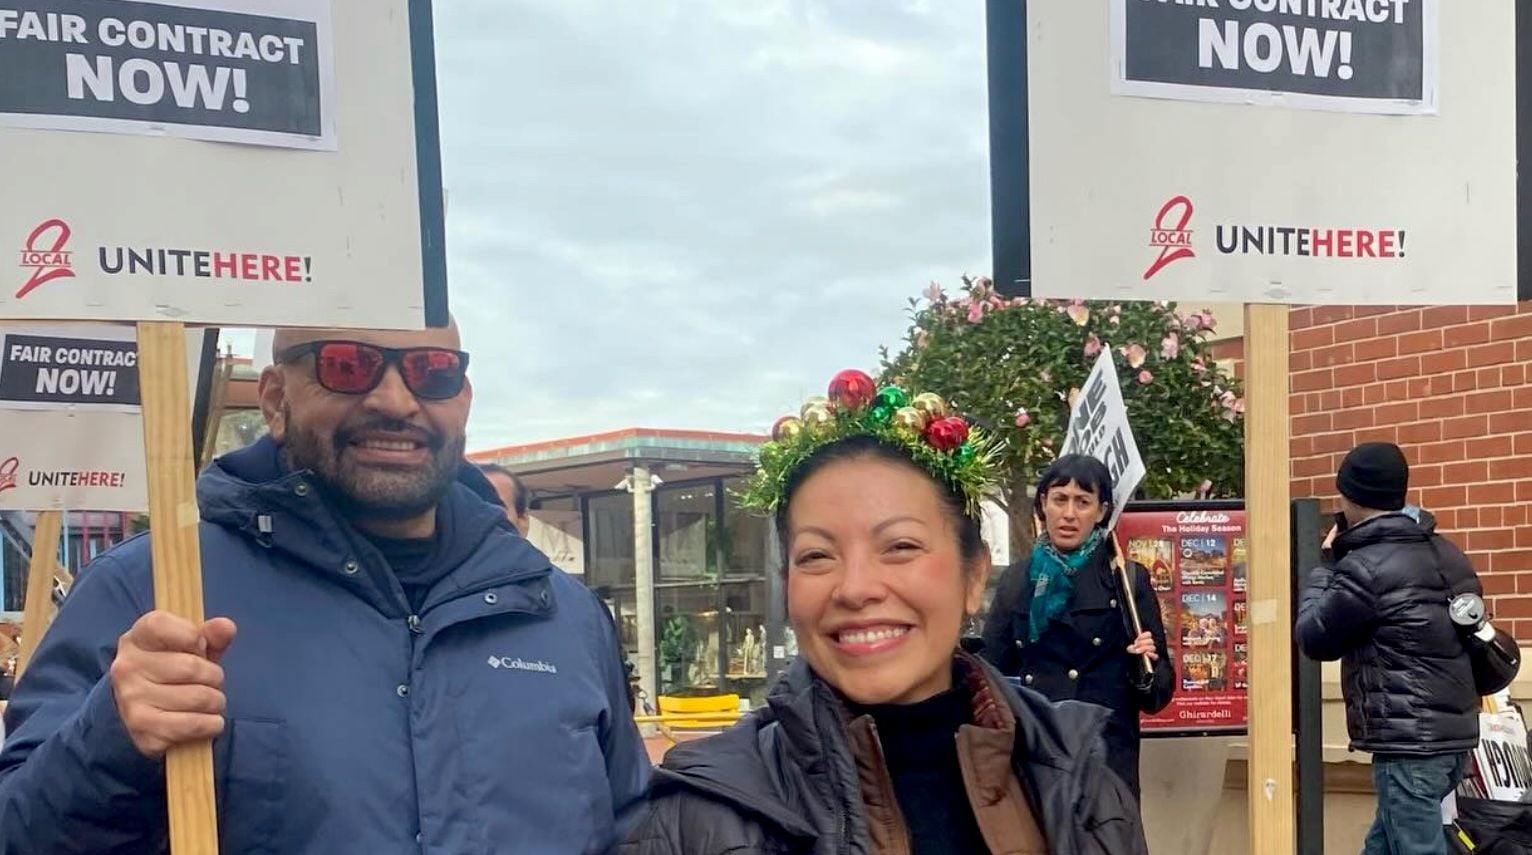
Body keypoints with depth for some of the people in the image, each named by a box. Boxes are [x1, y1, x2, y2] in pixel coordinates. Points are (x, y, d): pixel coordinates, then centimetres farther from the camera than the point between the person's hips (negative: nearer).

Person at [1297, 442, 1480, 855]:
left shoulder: (1366, 566, -15)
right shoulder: (1448, 555, 11)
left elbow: (1314, 639, -3)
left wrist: (1328, 564, 7)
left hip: (1408, 742, -9)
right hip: (1455, 733, 9)